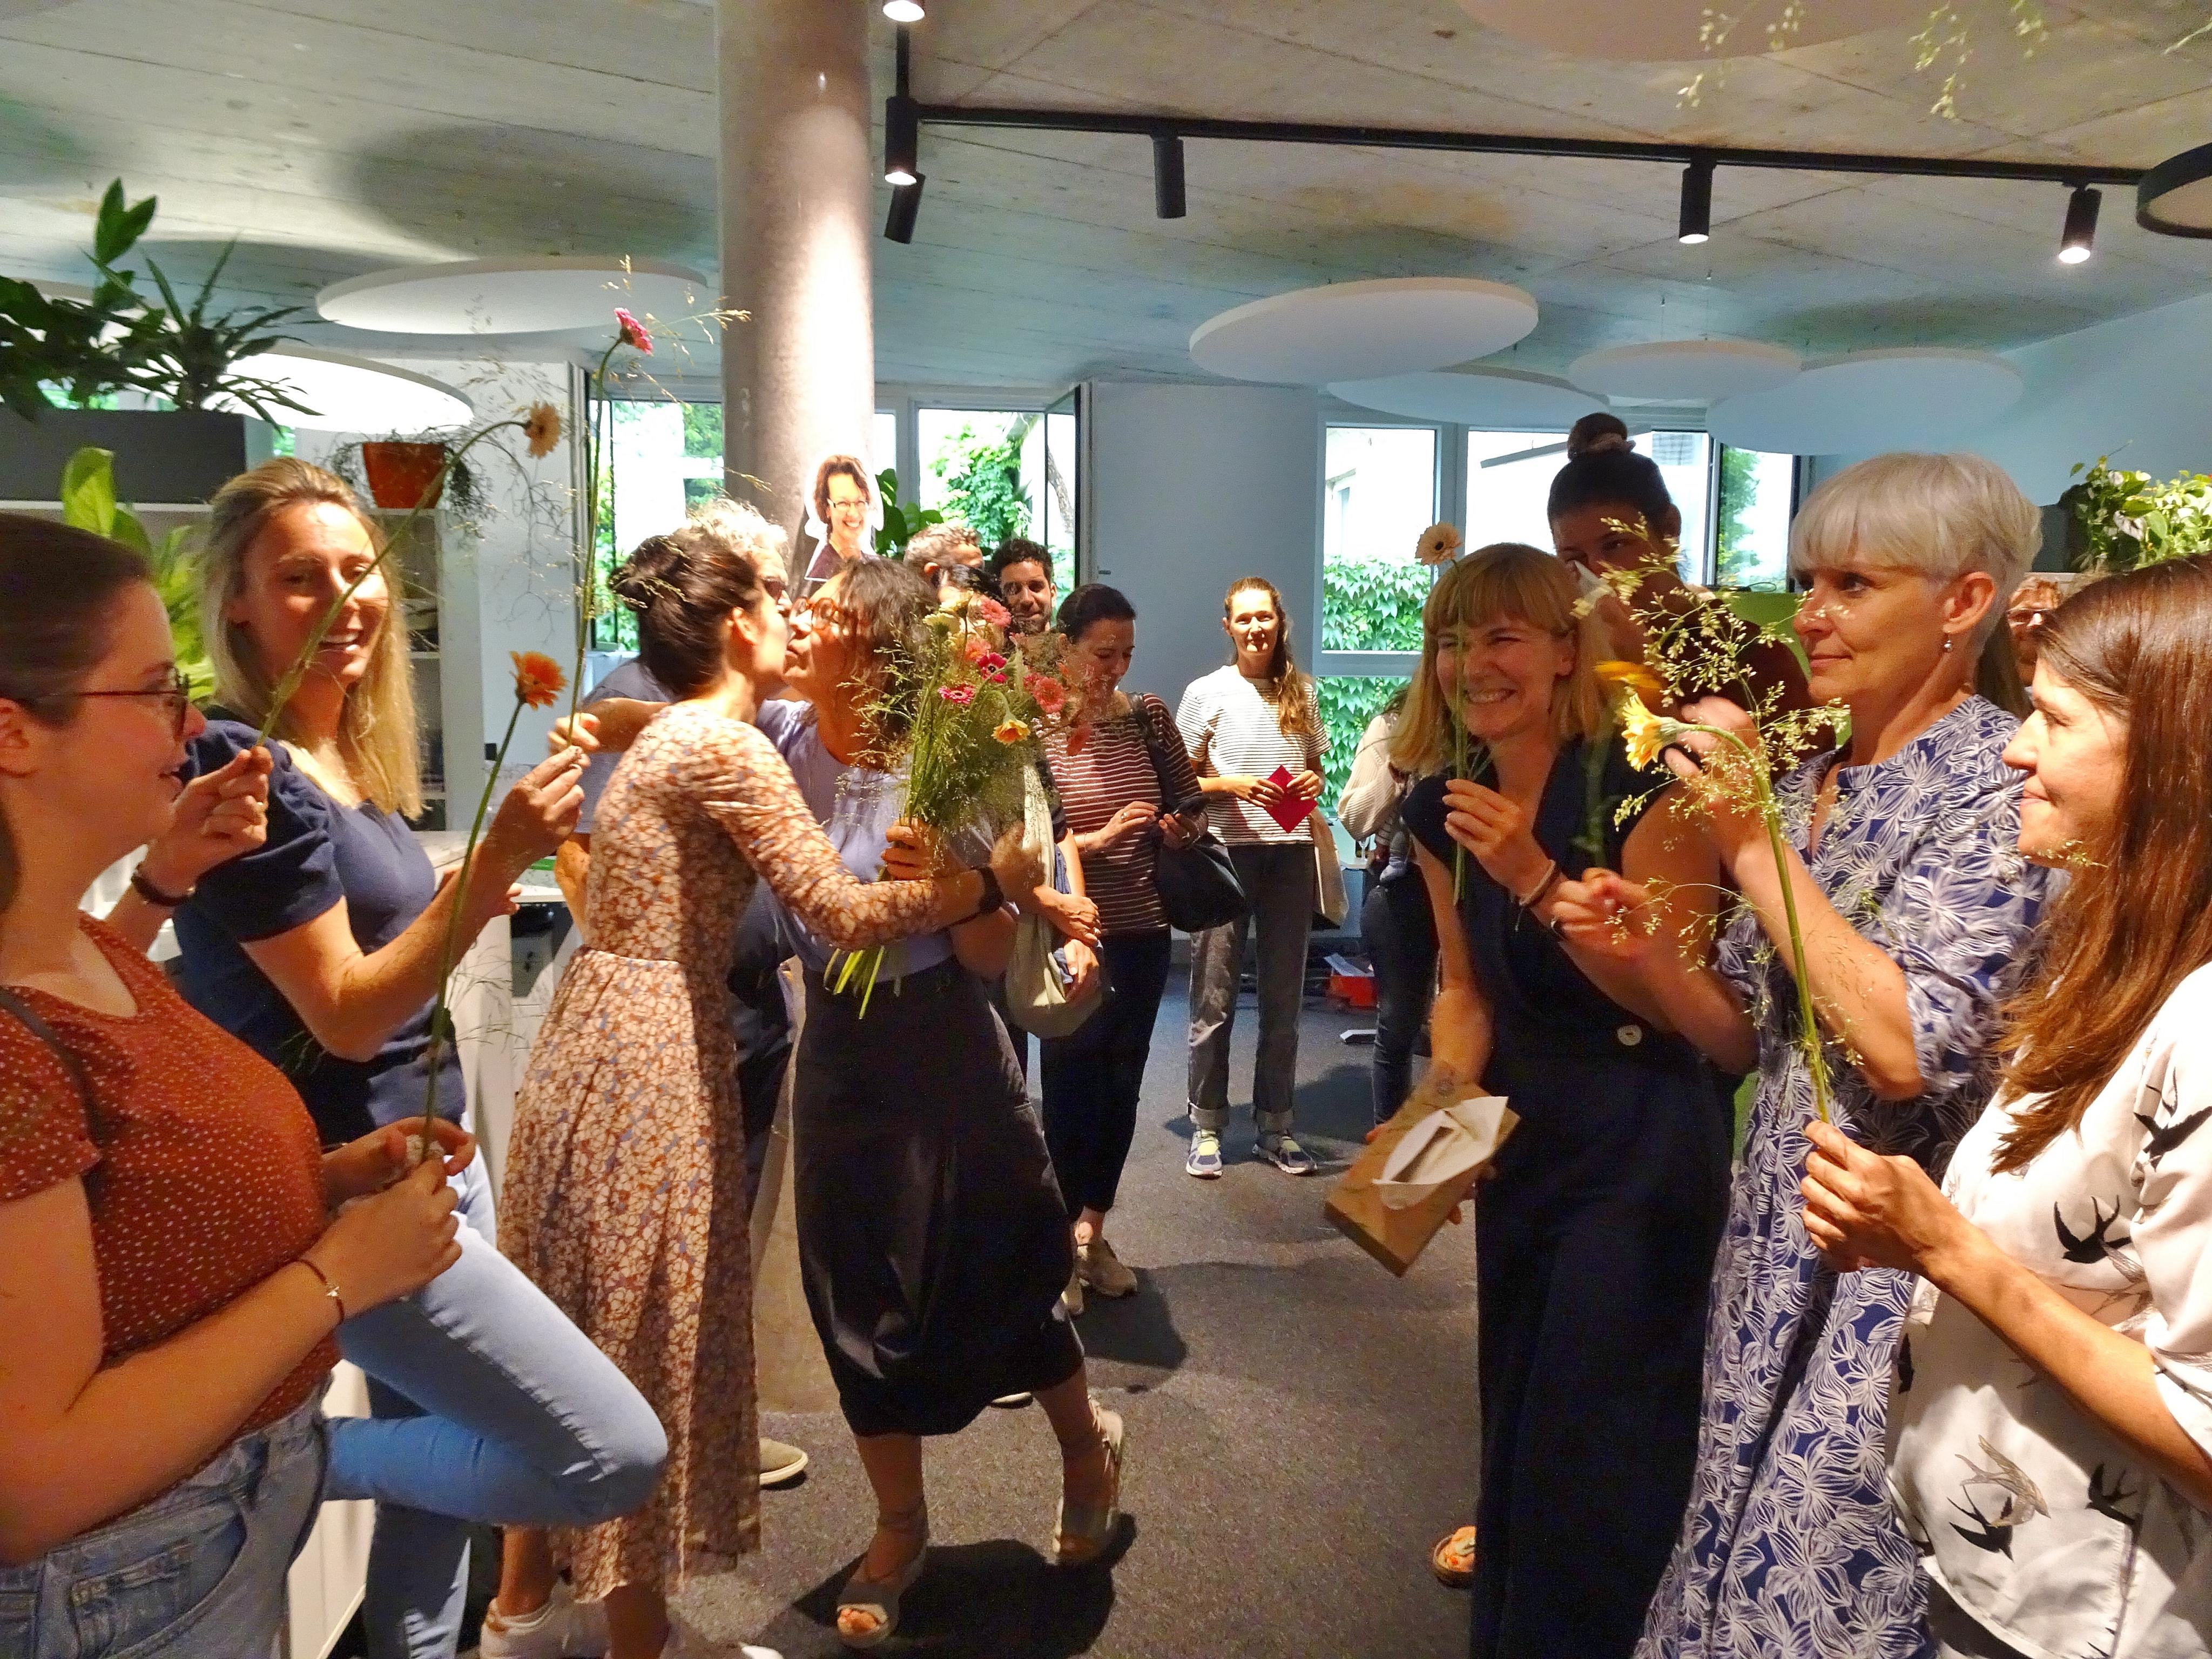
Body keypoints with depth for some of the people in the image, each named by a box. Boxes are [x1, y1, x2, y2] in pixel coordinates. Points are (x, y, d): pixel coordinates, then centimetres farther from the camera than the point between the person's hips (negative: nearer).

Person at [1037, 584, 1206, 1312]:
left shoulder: (1147, 716, 2)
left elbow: (1191, 802, 12)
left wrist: (1180, 828, -10)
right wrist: (1099, 838, -22)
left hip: (1143, 934, 4)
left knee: (1121, 1087, 15)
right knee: (1072, 1088, 4)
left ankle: (1093, 1232, 33)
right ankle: (1060, 1243, 23)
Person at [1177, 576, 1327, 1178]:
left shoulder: (1301, 693, 11)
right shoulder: (1207, 693, 1)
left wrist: (1313, 782, -2)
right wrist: (1233, 785, -15)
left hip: (1291, 854, 4)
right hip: (1227, 852, -3)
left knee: (1284, 998, 10)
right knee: (1214, 999, -1)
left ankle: (1276, 1126, 22)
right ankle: (1206, 1127, 11)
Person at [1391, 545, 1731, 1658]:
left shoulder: (1640, 785, -19)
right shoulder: (1440, 803, 0)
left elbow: (1674, 997, -21)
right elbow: (1466, 987, 7)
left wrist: (1533, 876, -29)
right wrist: (1445, 1094, -11)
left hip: (1643, 1147, -6)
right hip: (1522, 1137, 6)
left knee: (1596, 1452, 3)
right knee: (1515, 1430, 20)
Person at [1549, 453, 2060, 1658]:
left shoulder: (1993, 781, -15)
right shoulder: (1807, 782, 7)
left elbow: (1910, 1050, -26)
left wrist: (1753, 842, -21)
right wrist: (1640, 951, -7)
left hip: (1899, 1268, -7)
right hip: (1779, 1243, 7)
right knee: (1737, 1562, 19)